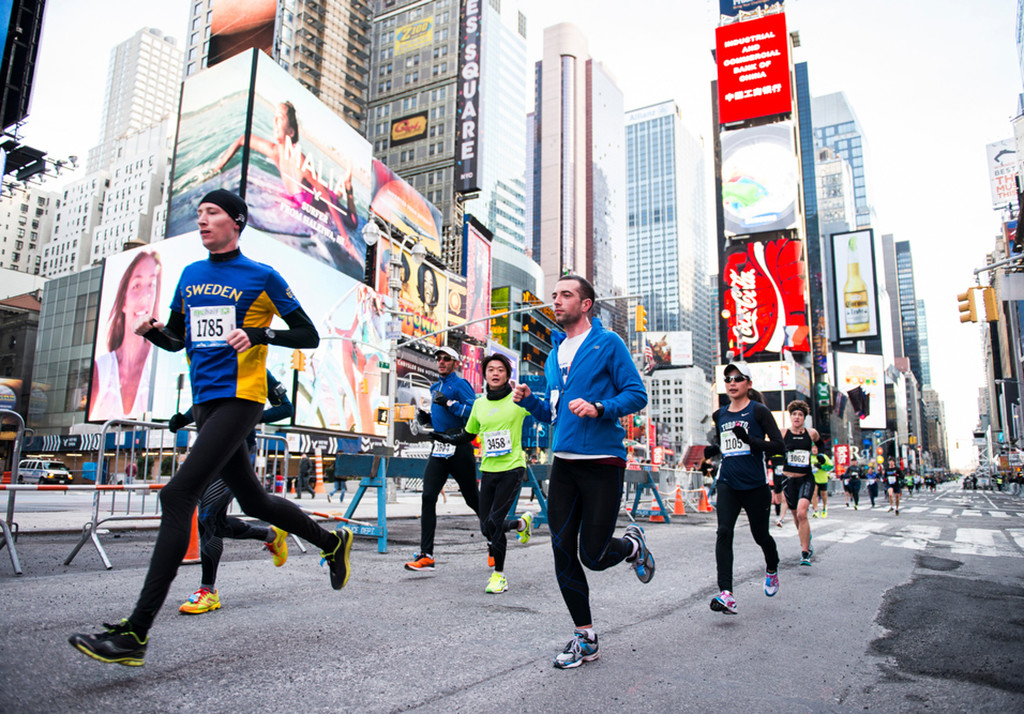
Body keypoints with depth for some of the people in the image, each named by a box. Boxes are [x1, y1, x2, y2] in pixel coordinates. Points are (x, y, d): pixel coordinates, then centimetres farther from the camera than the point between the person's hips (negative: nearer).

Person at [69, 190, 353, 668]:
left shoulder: (262, 276, -1)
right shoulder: (190, 275, 17)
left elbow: (308, 335, -1)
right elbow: (178, 339, 23)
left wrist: (258, 333, -16)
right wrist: (153, 330, 1)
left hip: (240, 399, -7)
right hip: (205, 403, 8)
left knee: (177, 496, -17)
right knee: (253, 501, 14)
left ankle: (135, 634, -13)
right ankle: (332, 542, 36)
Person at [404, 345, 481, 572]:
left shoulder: (460, 384, -6)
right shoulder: (435, 387, 18)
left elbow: (475, 412, -18)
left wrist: (449, 403, -22)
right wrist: (427, 418, 13)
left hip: (459, 448, -6)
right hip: (439, 449, 7)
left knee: (472, 498, 5)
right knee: (428, 497, -6)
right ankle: (426, 555, -5)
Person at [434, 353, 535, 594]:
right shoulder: (479, 403, 9)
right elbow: (467, 435, 20)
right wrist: (436, 435, 16)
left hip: (512, 468, -5)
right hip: (488, 470, 5)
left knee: (494, 522, -14)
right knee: (486, 528, 5)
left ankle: (499, 575, 5)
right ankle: (522, 523, 35)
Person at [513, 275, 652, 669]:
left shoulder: (608, 343, -2)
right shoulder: (554, 355, 17)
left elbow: (637, 394, -6)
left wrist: (600, 408, -21)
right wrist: (530, 400, 3)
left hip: (603, 462, -6)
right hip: (564, 463, 6)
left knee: (594, 555, -4)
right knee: (563, 552, 5)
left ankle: (632, 544, 31)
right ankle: (585, 637, 21)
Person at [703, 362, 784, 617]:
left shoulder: (758, 411, -5)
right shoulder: (720, 414, 10)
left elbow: (780, 445, -10)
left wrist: (750, 440, -24)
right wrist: (715, 448, 5)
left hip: (755, 485, -3)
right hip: (728, 483, 3)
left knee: (760, 535, 12)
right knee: (724, 531, -15)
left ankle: (772, 569, 46)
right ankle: (726, 594, -19)